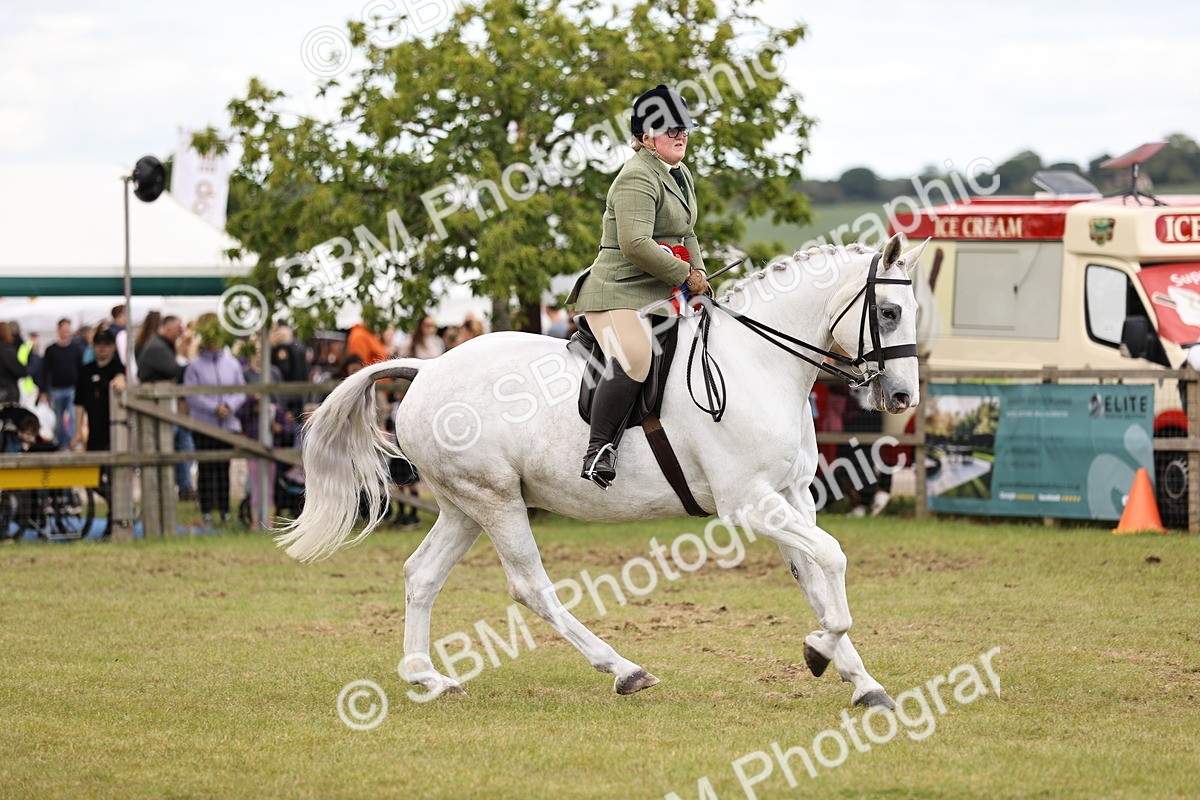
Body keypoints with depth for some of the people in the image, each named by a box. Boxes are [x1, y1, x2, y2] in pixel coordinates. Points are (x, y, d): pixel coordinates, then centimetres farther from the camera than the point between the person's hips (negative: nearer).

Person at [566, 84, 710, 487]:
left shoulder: (681, 175, 18)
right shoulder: (639, 179, -15)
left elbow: (687, 235, 28)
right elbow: (636, 244, -25)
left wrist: (699, 275, 11)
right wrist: (685, 276, -17)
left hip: (660, 296, 11)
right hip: (618, 292, -11)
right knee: (634, 361, -31)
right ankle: (598, 449, -28)